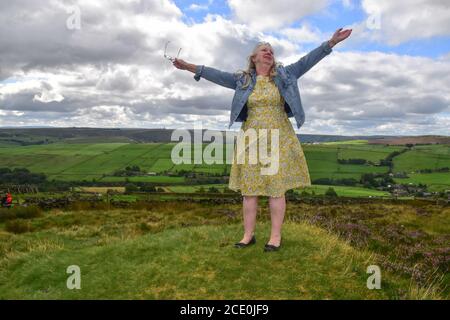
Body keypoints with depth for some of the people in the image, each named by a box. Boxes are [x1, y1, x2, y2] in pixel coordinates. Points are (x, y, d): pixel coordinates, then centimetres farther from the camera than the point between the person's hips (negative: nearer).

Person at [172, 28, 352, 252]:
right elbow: (218, 75, 2)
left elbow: (307, 61, 2)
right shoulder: (243, 80, 8)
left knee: (276, 188, -1)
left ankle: (276, 236, 8)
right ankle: (248, 235, 13)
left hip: (278, 139, -1)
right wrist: (190, 67, -5)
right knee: (249, 188, 2)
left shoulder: (284, 74, 7)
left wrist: (332, 42, -6)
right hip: (252, 140, 1)